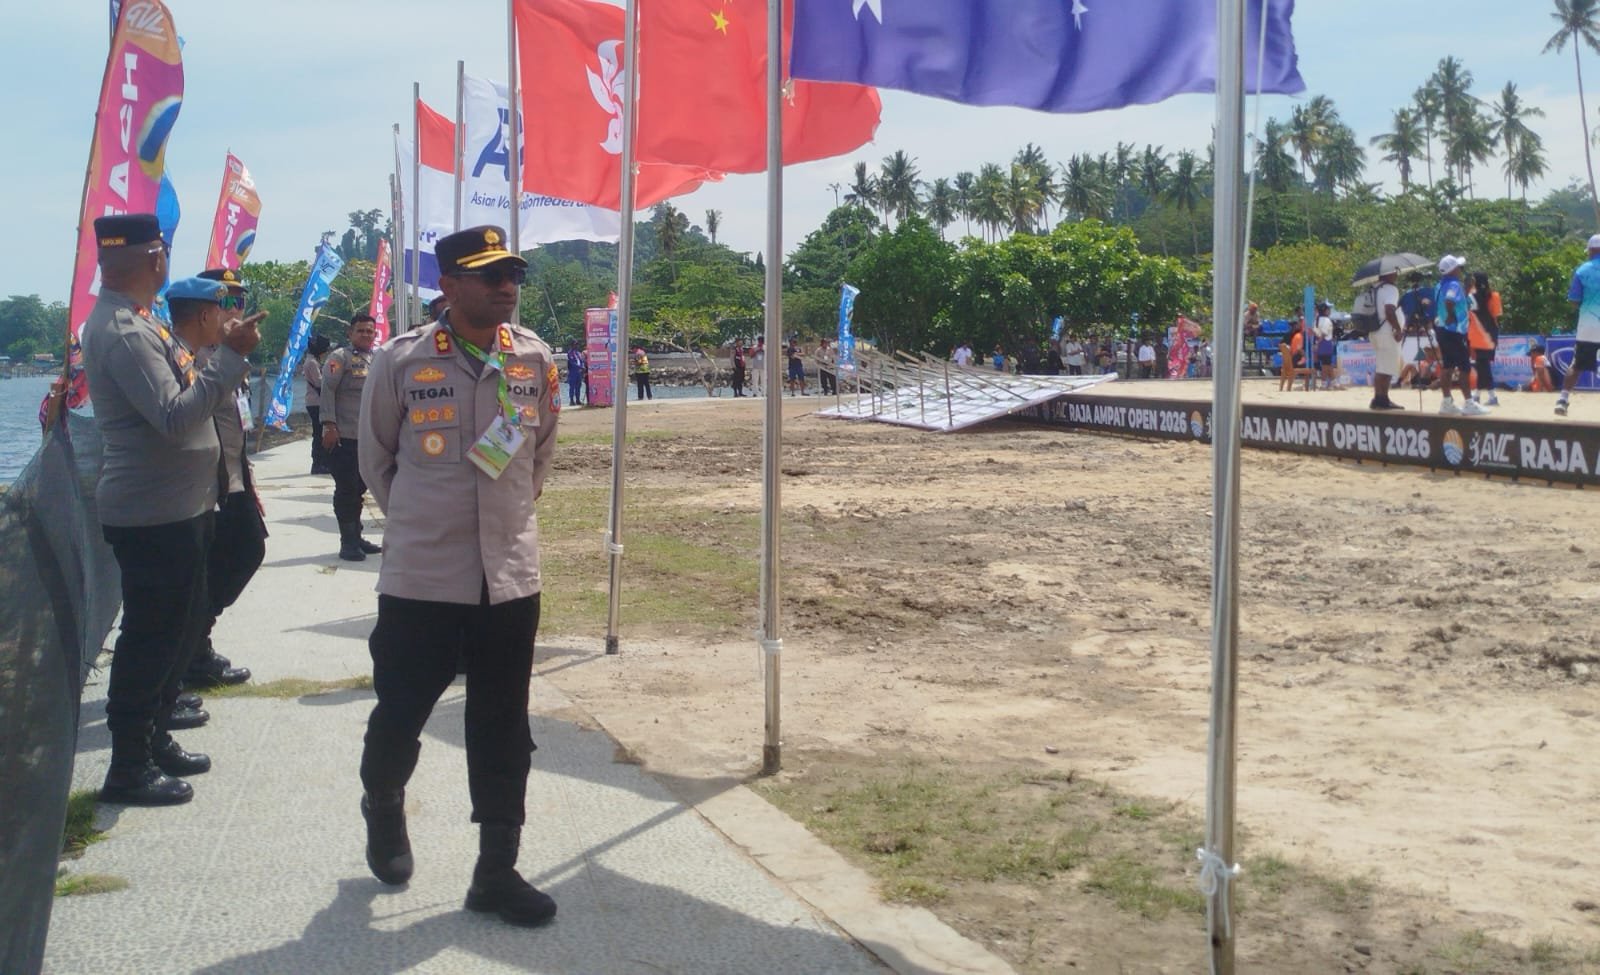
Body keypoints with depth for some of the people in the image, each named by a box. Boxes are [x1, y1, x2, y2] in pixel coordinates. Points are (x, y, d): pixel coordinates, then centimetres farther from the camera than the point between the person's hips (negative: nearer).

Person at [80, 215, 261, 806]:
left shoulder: (133, 322, 13)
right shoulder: (123, 331, -20)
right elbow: (174, 418, -28)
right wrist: (230, 356, -25)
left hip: (176, 510, 11)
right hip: (152, 516, -11)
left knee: (175, 629, 19)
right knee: (152, 636, -3)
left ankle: (154, 741, 31)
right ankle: (129, 768, 6)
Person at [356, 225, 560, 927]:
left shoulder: (535, 360, 0)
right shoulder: (402, 362, -8)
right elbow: (375, 455, 6)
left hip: (511, 576, 3)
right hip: (420, 578, -3)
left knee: (502, 730, 8)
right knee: (399, 715, 8)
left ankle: (497, 870, 18)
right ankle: (383, 810, 39)